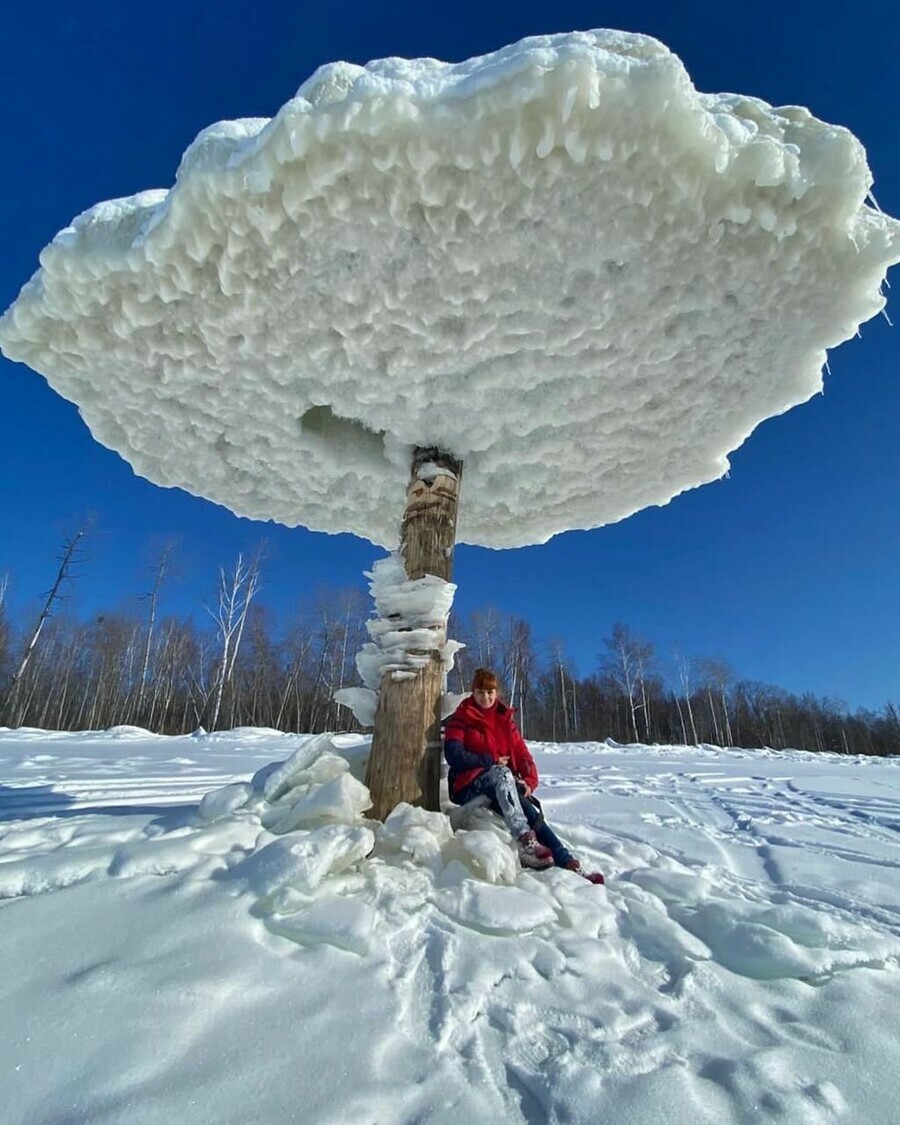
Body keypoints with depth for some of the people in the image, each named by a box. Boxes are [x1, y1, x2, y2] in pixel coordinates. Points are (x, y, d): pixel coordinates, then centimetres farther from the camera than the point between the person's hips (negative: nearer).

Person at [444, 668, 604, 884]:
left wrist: (529, 780, -9)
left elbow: (522, 753, 10)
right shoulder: (460, 720, 2)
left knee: (530, 811, -26)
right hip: (470, 787, -4)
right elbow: (454, 756, -11)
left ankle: (568, 862, -33)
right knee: (501, 773, -36)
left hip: (505, 786, 4)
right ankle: (525, 841, -44)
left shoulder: (505, 719, 15)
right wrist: (492, 762, -13)